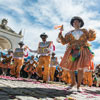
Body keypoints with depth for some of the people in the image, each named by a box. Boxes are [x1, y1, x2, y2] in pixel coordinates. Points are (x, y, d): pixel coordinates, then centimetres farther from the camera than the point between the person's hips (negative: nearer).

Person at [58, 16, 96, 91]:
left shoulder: (84, 31, 12)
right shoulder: (70, 33, 12)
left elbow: (91, 38, 4)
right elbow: (64, 42, 3)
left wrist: (92, 33, -17)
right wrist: (60, 32, -4)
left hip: (82, 52, -2)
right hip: (72, 52, 2)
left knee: (80, 68, -10)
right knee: (71, 68, 4)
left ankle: (79, 86, 5)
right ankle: (73, 83, 26)